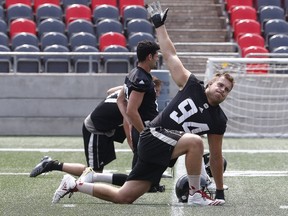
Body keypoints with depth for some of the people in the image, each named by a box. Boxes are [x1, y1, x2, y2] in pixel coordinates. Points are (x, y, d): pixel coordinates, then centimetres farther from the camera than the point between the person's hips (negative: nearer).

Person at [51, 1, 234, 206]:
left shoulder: (218, 120, 6)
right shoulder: (192, 85, -4)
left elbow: (216, 156, 12)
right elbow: (170, 55, 3)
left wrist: (220, 192, 12)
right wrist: (159, 24, 4)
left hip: (165, 151, 5)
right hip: (155, 136, -5)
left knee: (123, 197, 2)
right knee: (195, 141, -33)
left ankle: (75, 184, 20)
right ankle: (195, 195, -21)